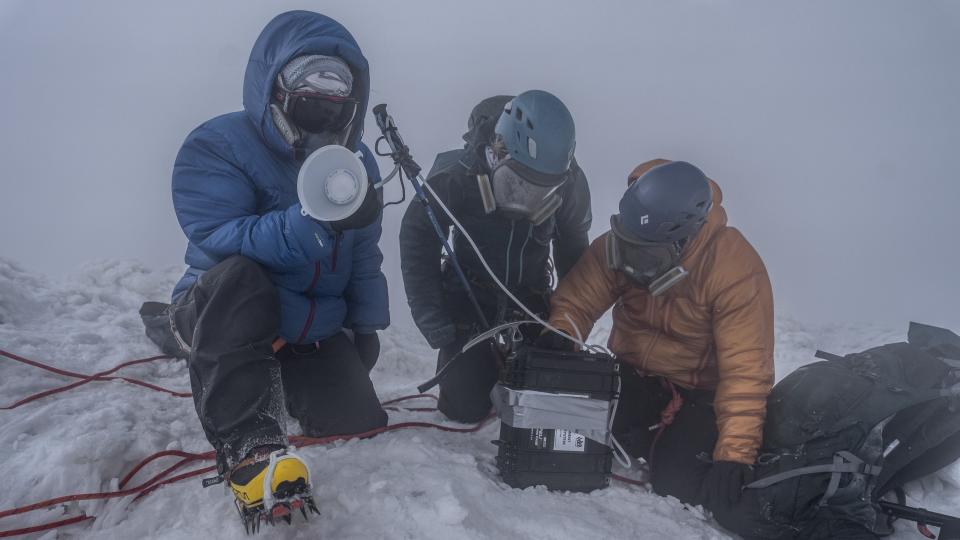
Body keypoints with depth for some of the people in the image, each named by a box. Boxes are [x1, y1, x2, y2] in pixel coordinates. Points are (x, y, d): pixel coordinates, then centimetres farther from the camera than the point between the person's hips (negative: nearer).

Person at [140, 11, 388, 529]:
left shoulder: (356, 161, 5)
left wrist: (366, 327, 3)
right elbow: (218, 241, -30)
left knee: (360, 424, -9)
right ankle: (247, 445, -35)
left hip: (314, 331, 6)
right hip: (225, 315, -5)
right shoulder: (217, 146, -15)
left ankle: (282, 380, 25)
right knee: (236, 274, -38)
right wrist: (316, 221, -43)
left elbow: (364, 256, 12)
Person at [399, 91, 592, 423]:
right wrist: (436, 327, -18)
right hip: (470, 301, -2)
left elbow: (573, 251, 1)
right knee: (466, 407, -8)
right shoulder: (456, 176, -24)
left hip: (531, 300, 2)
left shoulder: (569, 182, -16)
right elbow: (418, 246, -14)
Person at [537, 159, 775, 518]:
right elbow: (577, 299, -12)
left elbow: (745, 373, -29)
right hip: (632, 374, 4)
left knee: (678, 482, -20)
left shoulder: (738, 271, -29)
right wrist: (557, 335, -36)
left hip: (699, 390, -4)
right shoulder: (623, 243, -17)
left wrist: (734, 456, -33)